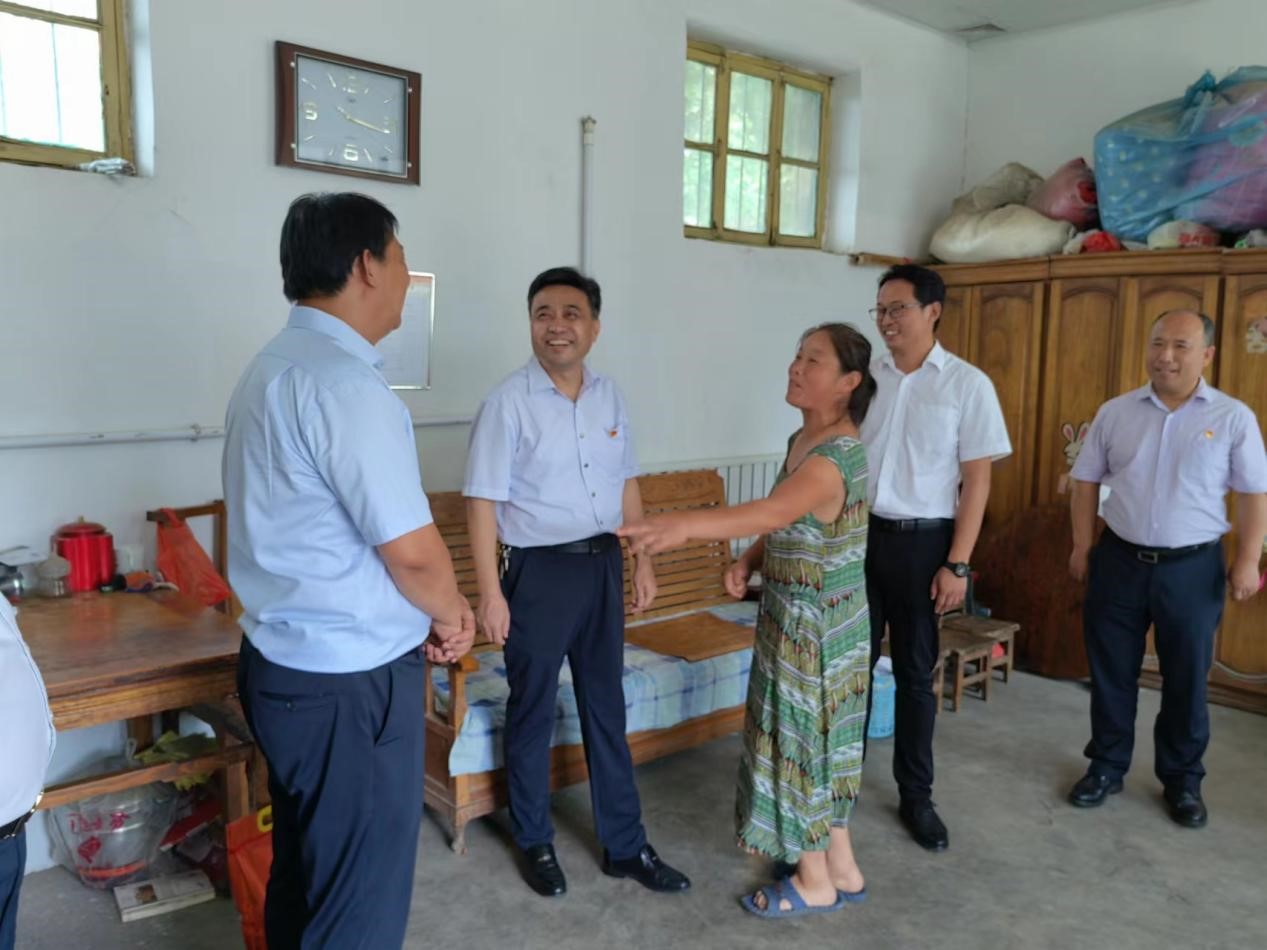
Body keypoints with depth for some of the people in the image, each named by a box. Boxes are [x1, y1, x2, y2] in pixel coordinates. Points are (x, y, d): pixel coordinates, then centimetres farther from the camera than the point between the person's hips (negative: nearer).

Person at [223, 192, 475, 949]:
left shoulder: (276, 365, 11)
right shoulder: (343, 380, -21)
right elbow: (411, 549, -22)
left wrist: (429, 611, 11)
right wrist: (451, 616, -1)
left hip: (289, 662, 10)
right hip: (349, 680, -10)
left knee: (305, 876, 24)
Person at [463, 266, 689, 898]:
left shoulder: (609, 396, 4)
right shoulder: (509, 401, -12)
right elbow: (483, 502, -13)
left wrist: (644, 560, 13)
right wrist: (490, 593, -16)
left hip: (602, 563, 5)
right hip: (539, 570, -5)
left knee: (606, 707, 15)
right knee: (532, 712, 10)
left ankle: (624, 845, 30)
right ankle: (535, 843, 31)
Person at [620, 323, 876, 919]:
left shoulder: (838, 454, -23)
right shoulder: (800, 439, 7)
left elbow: (774, 512, -41)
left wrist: (685, 525, -54)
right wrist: (747, 562, -3)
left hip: (818, 623, -9)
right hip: (792, 615, 9)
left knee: (802, 740, 4)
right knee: (817, 740, 18)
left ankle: (815, 883, 23)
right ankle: (841, 869, 33)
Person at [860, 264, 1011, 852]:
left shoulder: (967, 384, -4)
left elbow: (977, 479, -5)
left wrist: (957, 564, -10)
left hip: (921, 541, -2)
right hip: (858, 534, 3)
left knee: (915, 672, 9)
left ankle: (916, 797, 24)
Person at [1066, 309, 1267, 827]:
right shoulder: (1115, 412, 2)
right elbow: (1087, 482, 7)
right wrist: (1082, 546, 2)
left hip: (1193, 567, -1)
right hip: (1119, 561, 2)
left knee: (1187, 678, 10)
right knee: (1111, 672, 10)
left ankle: (1183, 780, 27)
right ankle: (1106, 766, 26)